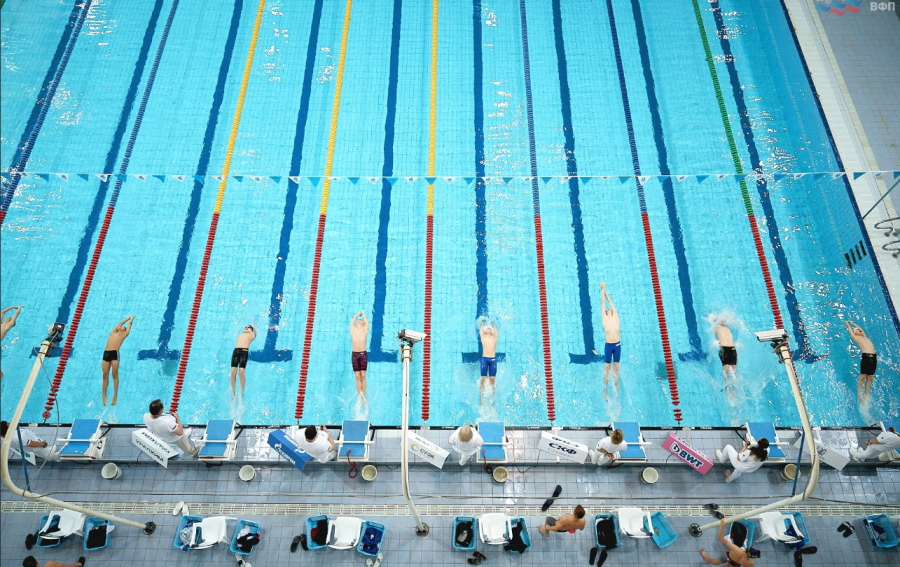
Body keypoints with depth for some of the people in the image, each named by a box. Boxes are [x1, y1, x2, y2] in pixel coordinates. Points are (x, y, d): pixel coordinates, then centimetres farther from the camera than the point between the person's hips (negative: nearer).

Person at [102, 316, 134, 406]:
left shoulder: (124, 334, 19)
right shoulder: (113, 332, 28)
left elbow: (130, 323, 29)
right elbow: (120, 323, 38)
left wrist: (132, 318, 48)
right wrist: (128, 317, 51)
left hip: (115, 353, -3)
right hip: (106, 353, 3)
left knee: (115, 375, -8)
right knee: (105, 375, 2)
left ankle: (115, 395, -5)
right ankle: (104, 395, 8)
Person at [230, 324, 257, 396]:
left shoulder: (252, 335, 24)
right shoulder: (240, 334, 31)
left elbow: (254, 331, 41)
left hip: (244, 351, -3)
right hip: (236, 350, 3)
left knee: (241, 371, -16)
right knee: (233, 371, -9)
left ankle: (242, 391, -10)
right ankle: (232, 391, -2)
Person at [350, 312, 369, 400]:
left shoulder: (364, 330, 6)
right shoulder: (353, 330, 8)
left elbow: (366, 321, 9)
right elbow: (352, 320, 13)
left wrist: (363, 314, 26)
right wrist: (358, 314, 29)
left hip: (363, 354, -1)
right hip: (354, 355, 1)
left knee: (363, 376, -2)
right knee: (357, 376, -1)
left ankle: (363, 395, -2)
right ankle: (359, 395, 0)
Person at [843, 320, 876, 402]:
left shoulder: (865, 337, 28)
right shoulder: (855, 337, 15)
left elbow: (860, 328, 41)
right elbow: (849, 329, 26)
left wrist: (851, 322, 52)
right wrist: (847, 323, 45)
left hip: (874, 357, 5)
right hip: (865, 356, -5)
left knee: (870, 377, 3)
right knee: (862, 376, -9)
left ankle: (866, 394, 7)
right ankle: (859, 393, -1)